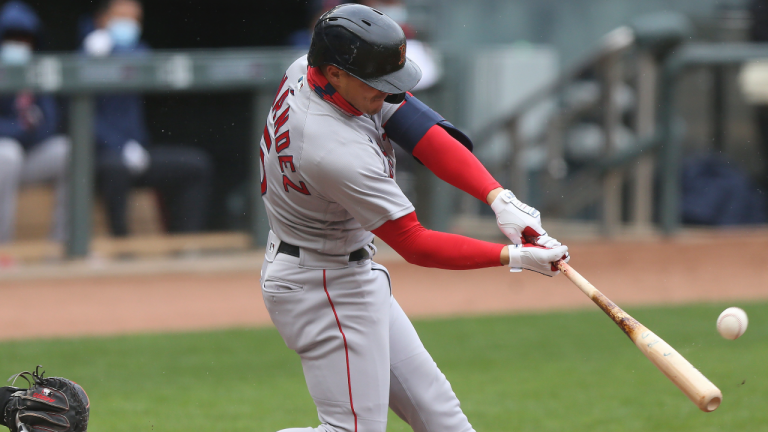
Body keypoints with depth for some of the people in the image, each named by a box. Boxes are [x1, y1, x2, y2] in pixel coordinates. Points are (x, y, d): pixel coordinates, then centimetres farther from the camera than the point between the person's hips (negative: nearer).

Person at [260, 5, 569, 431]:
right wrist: (513, 257, -28)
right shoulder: (338, 152, -34)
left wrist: (499, 198, -23)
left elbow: (422, 132, -12)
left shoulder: (304, 72, -9)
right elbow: (414, 245, -27)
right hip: (323, 286, -10)